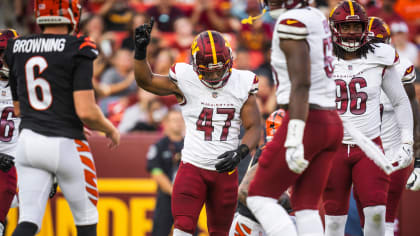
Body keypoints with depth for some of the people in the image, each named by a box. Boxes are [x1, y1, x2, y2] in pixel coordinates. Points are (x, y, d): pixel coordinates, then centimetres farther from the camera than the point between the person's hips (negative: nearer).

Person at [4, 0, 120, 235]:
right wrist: (111, 129, 3)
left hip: (29, 141, 4)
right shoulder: (78, 51, -11)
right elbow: (86, 112, -16)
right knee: (86, 216, 15)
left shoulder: (18, 49, 5)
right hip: (66, 145, -4)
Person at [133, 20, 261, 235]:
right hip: (193, 167, -2)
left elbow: (253, 128, 0)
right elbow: (146, 81, 3)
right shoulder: (186, 81, -5)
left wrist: (240, 152, -18)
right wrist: (140, 51, -13)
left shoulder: (241, 85, -1)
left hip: (225, 169, 2)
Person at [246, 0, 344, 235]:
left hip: (307, 121, -9)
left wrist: (294, 140, -24)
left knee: (260, 198, -1)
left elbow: (301, 83, -20)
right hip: (332, 124, 9)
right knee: (306, 205, 9)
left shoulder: (292, 22, -13)